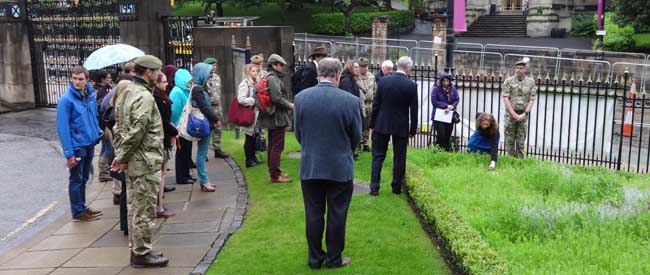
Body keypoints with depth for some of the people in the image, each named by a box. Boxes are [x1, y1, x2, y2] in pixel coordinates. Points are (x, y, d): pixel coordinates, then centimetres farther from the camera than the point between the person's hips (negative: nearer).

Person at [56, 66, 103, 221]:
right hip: (77, 146, -6)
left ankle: (82, 207, 32)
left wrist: (97, 134, 7)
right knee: (76, 180, 6)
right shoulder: (66, 100, -16)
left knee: (84, 179, 19)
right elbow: (62, 128, -18)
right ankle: (78, 212, 17)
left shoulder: (91, 96, 4)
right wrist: (68, 153, -21)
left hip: (89, 145, 6)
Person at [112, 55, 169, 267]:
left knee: (135, 207, 16)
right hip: (145, 162, -10)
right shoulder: (145, 97, -18)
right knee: (144, 210, 0)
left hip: (132, 162, 10)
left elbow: (119, 127, 13)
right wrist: (123, 158, -13)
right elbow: (136, 132, -23)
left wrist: (121, 156, 9)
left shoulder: (125, 94, 13)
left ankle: (137, 249, 26)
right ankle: (142, 253, 9)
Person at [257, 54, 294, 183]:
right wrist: (290, 105, -11)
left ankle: (273, 171, 26)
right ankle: (275, 175, -4)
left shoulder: (269, 77, 16)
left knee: (272, 145, 16)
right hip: (277, 117, -11)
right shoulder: (273, 79, -16)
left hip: (272, 117, 11)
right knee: (277, 146, -7)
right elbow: (277, 98, -24)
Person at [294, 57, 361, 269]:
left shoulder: (301, 98, -7)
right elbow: (356, 137, -2)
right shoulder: (350, 101, -14)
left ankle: (315, 258, 24)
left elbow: (298, 134, 3)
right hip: (340, 168, -2)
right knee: (336, 215, 11)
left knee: (314, 214, 13)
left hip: (310, 166, 2)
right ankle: (334, 259, 22)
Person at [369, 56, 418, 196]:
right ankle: (397, 187, 18)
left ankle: (374, 188, 3)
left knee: (378, 156, 8)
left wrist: (372, 124, 5)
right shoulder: (411, 85, -9)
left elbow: (376, 104, -3)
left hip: (382, 124, 1)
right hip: (401, 126, -1)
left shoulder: (383, 80, -6)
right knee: (399, 158, 11)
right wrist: (413, 129, 6)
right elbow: (414, 110, -5)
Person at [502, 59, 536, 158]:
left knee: (521, 139, 2)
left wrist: (524, 114, -9)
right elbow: (505, 98, -5)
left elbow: (532, 100, 2)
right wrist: (513, 114, -12)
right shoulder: (509, 81, 0)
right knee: (510, 139, 2)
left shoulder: (531, 82, 4)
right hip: (510, 113, -1)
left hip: (523, 114, 1)